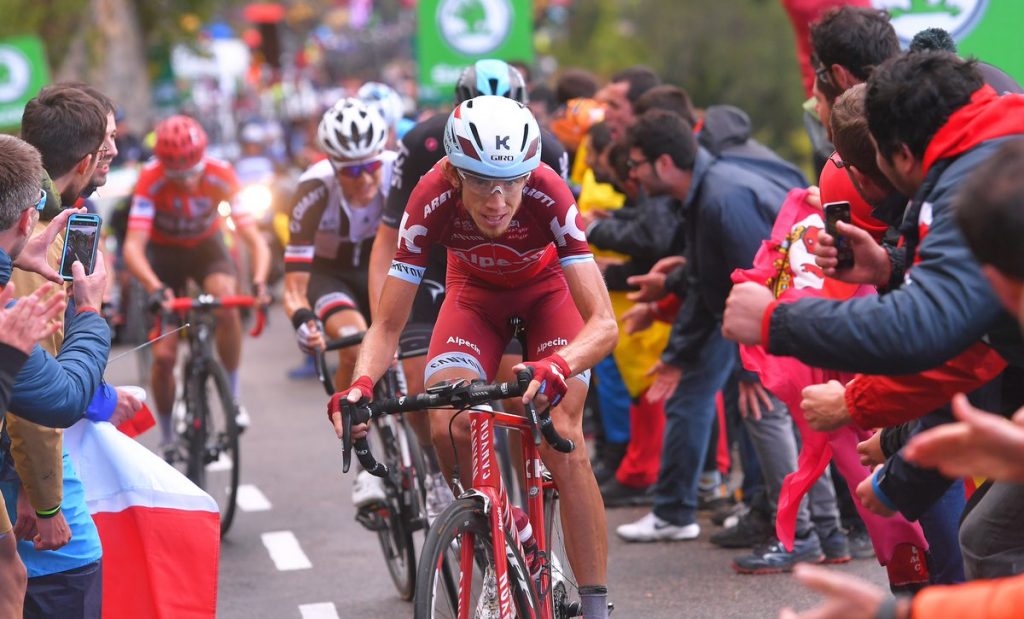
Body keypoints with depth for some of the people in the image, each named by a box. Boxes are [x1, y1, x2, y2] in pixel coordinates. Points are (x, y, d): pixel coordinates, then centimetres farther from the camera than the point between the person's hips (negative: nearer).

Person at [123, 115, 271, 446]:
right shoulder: (151, 180, -30)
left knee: (226, 303, -33)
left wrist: (259, 281, -48)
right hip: (164, 251, 0)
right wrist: (156, 288, -55)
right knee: (164, 355, -9)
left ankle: (233, 397, -16)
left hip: (206, 245, 0)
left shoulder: (221, 176, -27)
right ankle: (168, 439, 13)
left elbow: (253, 237, -29)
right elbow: (133, 247, -37)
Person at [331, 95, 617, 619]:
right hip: (476, 295, 2)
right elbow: (387, 326, -27)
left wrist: (558, 367, -62)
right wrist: (361, 383, -47)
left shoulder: (548, 197, -38)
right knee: (447, 428, -21)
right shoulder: (432, 202, -33)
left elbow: (603, 322, -42)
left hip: (546, 291, -2)